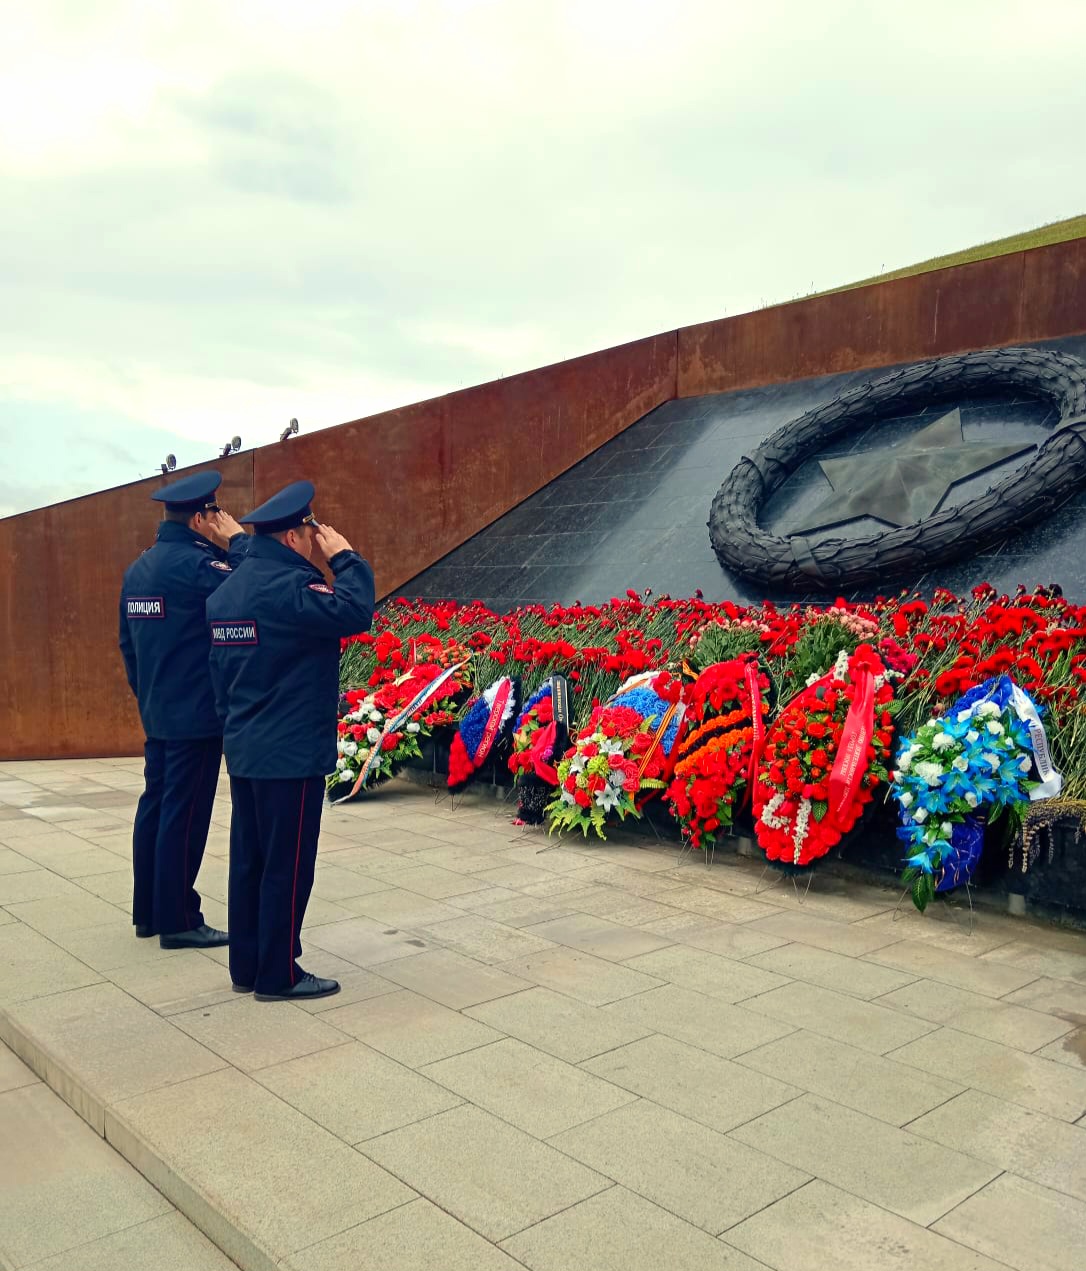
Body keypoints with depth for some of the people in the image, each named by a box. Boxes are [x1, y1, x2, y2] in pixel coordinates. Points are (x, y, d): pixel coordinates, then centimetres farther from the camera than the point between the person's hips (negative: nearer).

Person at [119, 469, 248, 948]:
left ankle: (147, 911, 25)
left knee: (155, 805, 15)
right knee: (184, 815, -1)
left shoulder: (138, 568, 10)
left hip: (157, 713, 9)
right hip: (196, 714, -9)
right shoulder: (195, 564, -18)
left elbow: (128, 641, 16)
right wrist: (238, 541, -10)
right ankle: (178, 921, 8)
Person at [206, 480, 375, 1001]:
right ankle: (277, 975, 13)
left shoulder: (226, 590, 11)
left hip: (244, 750, 9)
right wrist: (345, 558, -14)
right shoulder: (287, 586, -19)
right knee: (286, 865, 2)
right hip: (291, 753, -9)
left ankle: (246, 967, 26)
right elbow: (354, 612, -30)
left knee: (249, 859, 15)